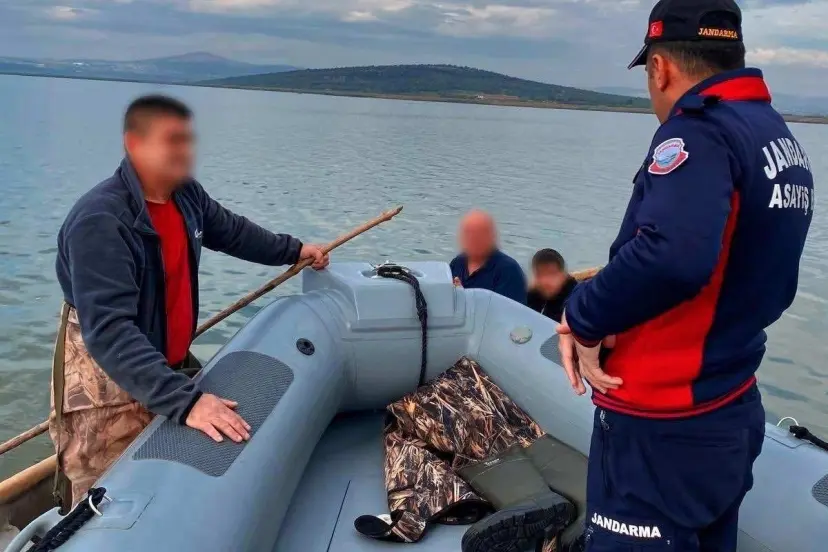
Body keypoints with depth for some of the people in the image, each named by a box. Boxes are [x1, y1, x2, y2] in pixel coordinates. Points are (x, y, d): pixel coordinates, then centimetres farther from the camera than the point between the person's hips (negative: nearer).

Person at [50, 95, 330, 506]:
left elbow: (231, 232, 19)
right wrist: (184, 400, -44)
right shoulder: (99, 222, -28)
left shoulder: (186, 195, -3)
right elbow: (109, 331, -36)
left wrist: (292, 250, 26)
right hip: (109, 385, -8)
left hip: (170, 365, 8)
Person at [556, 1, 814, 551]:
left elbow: (671, 256, -38)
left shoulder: (698, 132, -19)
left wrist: (584, 319, -20)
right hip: (735, 412, 9)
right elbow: (756, 283, 10)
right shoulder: (784, 141, 9)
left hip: (662, 432, -9)